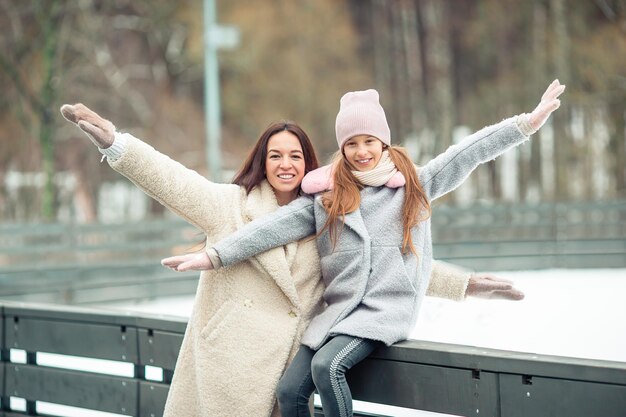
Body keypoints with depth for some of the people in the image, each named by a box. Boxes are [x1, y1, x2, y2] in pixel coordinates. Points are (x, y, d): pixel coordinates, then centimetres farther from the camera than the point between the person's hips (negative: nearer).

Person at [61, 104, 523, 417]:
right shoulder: (233, 205, 6)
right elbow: (176, 181, -6)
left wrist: (463, 283, 13)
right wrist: (115, 142, -21)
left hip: (289, 365, 3)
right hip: (230, 368, -3)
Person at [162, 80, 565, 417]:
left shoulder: (414, 184, 7)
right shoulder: (327, 194, 8)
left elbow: (470, 152, 1)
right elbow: (276, 227, 2)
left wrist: (528, 121, -6)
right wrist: (214, 255, -6)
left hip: (390, 307, -3)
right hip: (338, 310, 3)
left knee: (327, 366, -28)